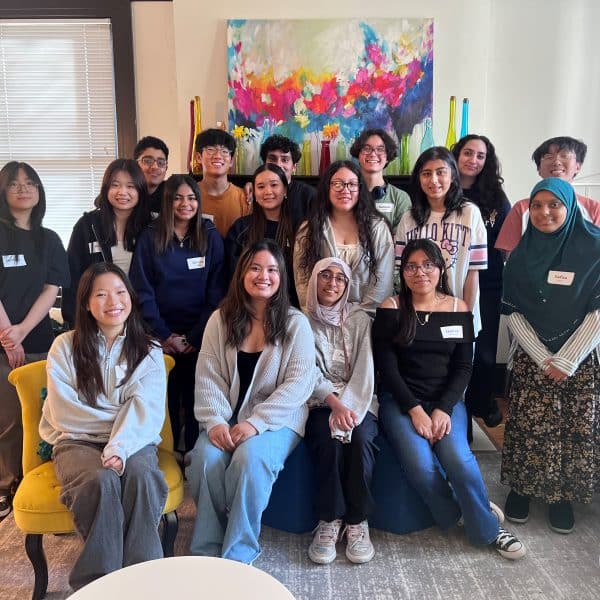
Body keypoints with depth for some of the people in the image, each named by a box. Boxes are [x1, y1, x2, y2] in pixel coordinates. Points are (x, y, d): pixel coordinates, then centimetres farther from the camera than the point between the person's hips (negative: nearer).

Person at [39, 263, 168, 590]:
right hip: (78, 441, -1)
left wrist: (119, 448, -27)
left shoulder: (148, 350, 7)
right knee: (101, 481, -34)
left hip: (132, 442, 1)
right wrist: (123, 416, -8)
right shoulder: (65, 347, 4)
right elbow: (64, 413, -6)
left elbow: (146, 410, -8)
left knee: (141, 477, -33)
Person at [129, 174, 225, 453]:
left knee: (195, 403, 4)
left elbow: (216, 292, -1)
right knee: (165, 402, 4)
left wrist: (196, 337, -7)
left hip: (200, 339, 0)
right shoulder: (150, 238, 2)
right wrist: (164, 335, -9)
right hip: (161, 339, 0)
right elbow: (142, 291, -2)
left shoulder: (211, 238, 3)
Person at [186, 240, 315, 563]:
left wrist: (256, 422, -19)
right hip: (227, 419, 2)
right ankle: (207, 549, -6)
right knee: (206, 460, -26)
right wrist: (215, 421, -15)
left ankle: (237, 555, -14)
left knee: (249, 459, -31)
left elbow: (300, 382, -10)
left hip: (277, 420, -2)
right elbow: (207, 377, 2)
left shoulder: (295, 323, -1)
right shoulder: (221, 319, 6)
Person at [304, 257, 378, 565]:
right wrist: (335, 403, -20)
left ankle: (358, 522, -16)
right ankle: (329, 521, -16)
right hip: (319, 403, -1)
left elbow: (364, 369, -2)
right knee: (329, 439, -31)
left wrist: (348, 408, -17)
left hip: (357, 402, 1)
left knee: (360, 438, -30)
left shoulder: (359, 319, 8)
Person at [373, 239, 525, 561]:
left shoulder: (459, 309, 5)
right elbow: (386, 366, -5)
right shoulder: (391, 308, -1)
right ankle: (480, 524, 4)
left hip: (446, 400, 2)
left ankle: (485, 526, 1)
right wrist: (415, 409, -14)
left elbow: (463, 367, 3)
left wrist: (444, 409, -11)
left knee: (458, 458, -25)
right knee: (421, 466, -24)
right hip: (400, 400, -1)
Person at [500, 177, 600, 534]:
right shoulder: (522, 255, 3)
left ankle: (562, 495, 17)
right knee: (530, 426, -1)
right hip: (531, 359, 2)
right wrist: (544, 359, -8)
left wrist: (566, 361, -12)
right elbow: (513, 313, 1)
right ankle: (521, 488, 17)